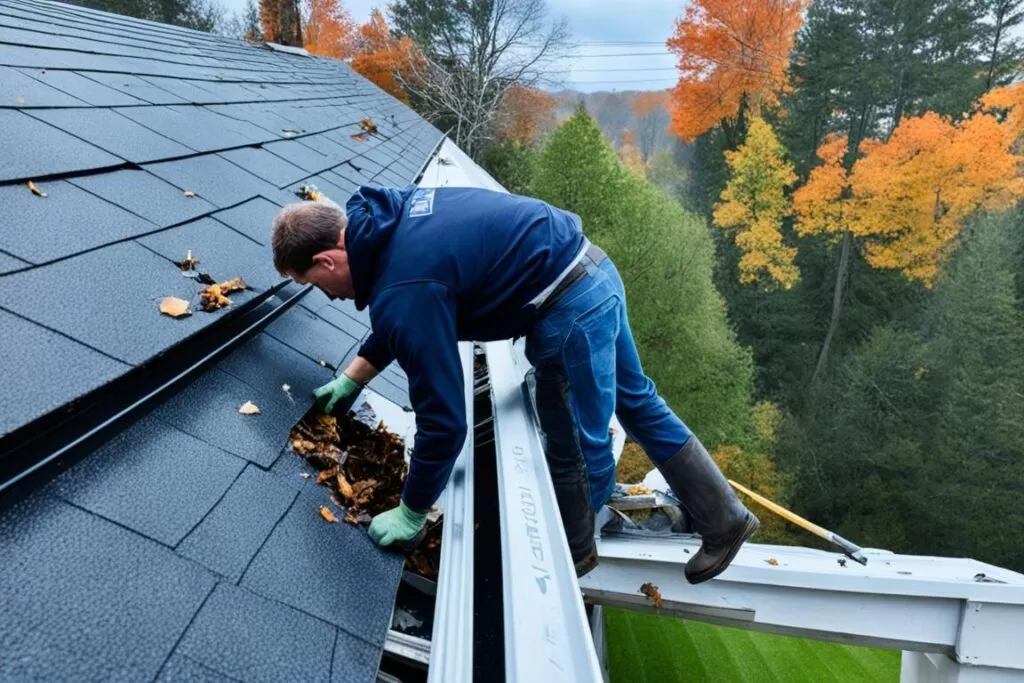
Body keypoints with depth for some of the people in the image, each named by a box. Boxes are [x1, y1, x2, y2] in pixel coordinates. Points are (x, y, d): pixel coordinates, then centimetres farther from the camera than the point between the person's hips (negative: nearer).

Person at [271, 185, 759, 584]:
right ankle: (725, 518, 38)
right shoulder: (385, 218, 5)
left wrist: (411, 514, -3)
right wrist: (351, 379, 29)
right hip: (591, 268, 10)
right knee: (636, 402, 23)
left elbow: (444, 420, -17)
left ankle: (569, 559, 36)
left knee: (578, 450, 10)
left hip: (569, 313, -10)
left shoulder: (404, 290, -23)